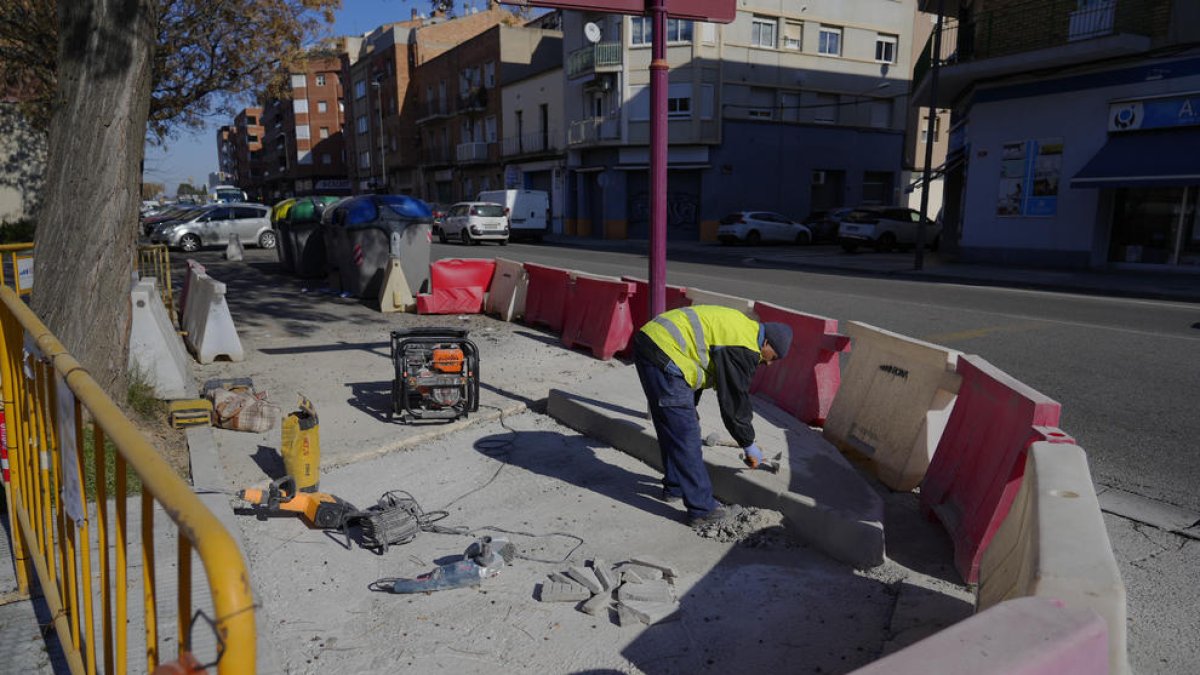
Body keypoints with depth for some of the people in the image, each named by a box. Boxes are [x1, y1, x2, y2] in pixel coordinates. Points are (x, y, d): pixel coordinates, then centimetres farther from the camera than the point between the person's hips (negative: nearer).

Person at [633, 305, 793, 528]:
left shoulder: (742, 325, 19)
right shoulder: (742, 349, -12)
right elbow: (733, 401, -8)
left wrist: (689, 405, 30)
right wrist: (749, 446, 6)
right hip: (663, 356, -11)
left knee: (671, 427, 22)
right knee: (686, 436, -6)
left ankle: (675, 487, 36)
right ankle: (702, 509, 0)